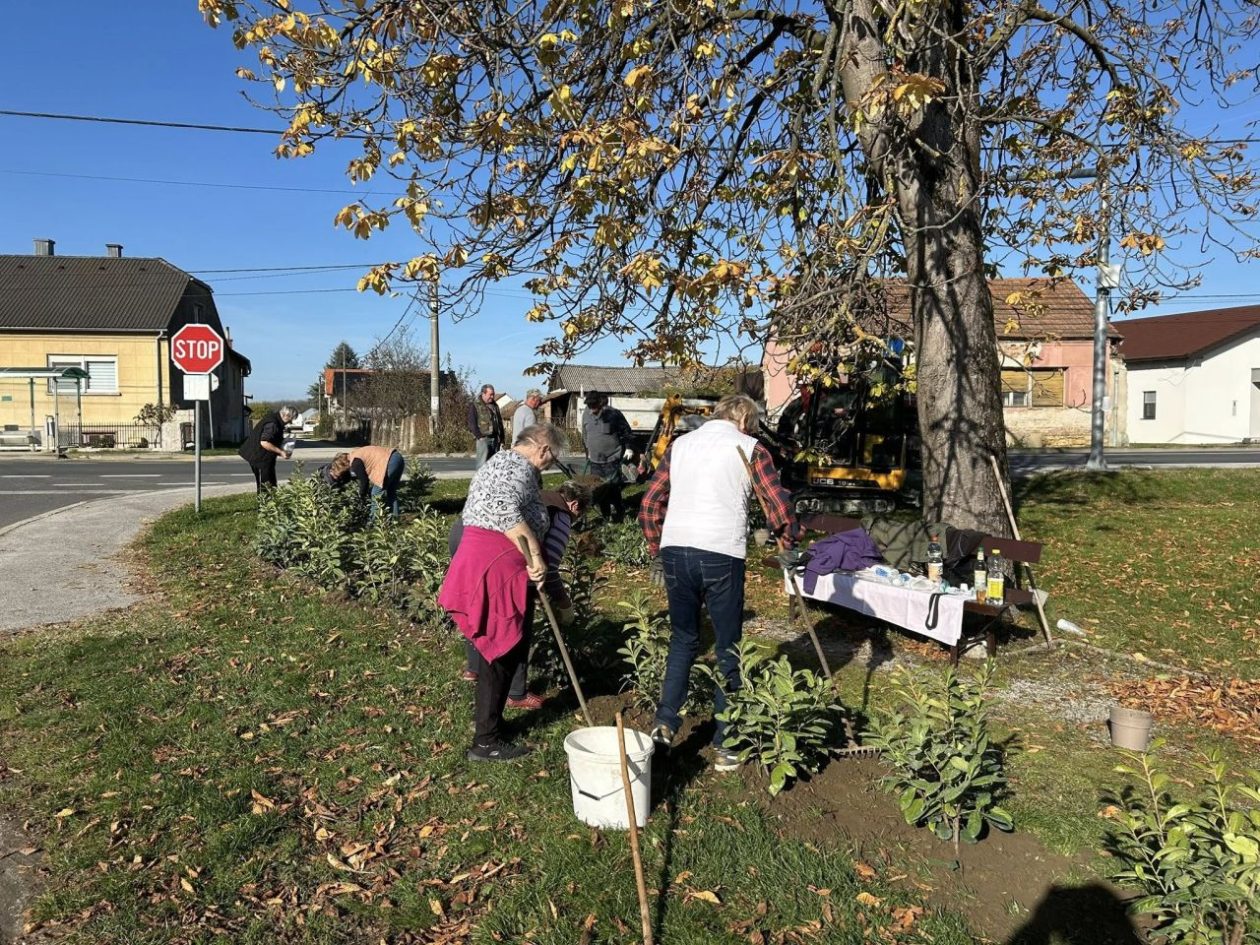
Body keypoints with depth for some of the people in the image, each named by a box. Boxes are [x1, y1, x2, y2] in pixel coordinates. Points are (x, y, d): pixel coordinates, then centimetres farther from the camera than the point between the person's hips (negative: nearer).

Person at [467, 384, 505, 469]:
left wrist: (501, 439, 14)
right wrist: (479, 436, -14)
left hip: (495, 439, 6)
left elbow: (500, 423, 21)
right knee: (482, 462, -12)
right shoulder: (474, 406, 0)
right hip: (483, 438, -6)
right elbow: (471, 423, -6)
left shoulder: (495, 406, 18)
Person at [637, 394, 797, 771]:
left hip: (674, 551, 4)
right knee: (727, 648, 9)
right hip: (721, 556, -3)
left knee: (683, 639, 21)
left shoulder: (680, 444, 16)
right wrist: (787, 541, 20)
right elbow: (779, 508, 0)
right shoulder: (750, 448, 5)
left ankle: (665, 721, 15)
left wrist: (656, 551, 24)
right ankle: (725, 744, 15)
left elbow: (649, 505, 15)